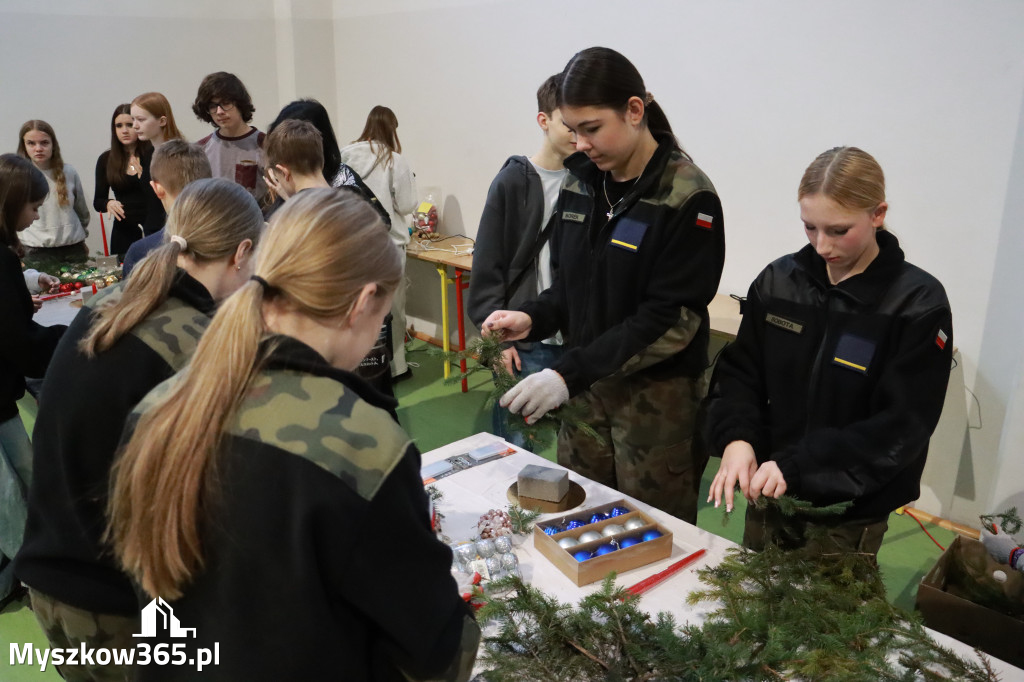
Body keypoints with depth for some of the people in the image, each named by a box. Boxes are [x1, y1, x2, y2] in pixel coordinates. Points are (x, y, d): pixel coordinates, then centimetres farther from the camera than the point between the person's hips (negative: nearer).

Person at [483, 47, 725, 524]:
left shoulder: (687, 196, -16)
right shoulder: (581, 180, 3)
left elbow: (672, 320, -19)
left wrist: (570, 373, -25)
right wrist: (534, 319, -9)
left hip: (657, 395, -5)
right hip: (586, 384, 6)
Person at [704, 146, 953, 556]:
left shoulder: (918, 304, -14)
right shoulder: (778, 281, -4)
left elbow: (901, 426, -16)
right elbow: (738, 372, 0)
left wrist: (797, 466, -25)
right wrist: (736, 437, -20)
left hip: (850, 512, -3)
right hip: (768, 493, 4)